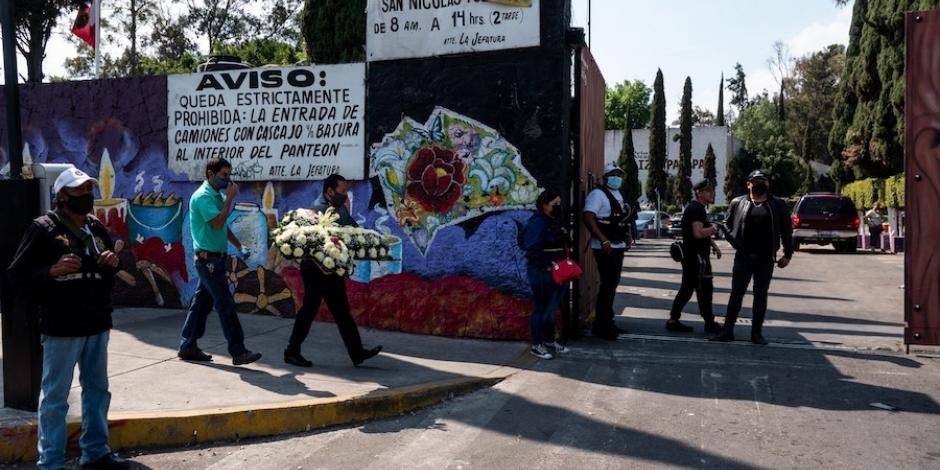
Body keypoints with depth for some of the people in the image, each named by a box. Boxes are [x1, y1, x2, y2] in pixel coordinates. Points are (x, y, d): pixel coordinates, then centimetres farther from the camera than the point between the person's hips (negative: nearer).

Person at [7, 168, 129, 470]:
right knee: (55, 396, 1)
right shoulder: (43, 229, -7)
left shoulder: (96, 228, 13)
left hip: (97, 324, 7)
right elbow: (17, 274, -8)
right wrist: (52, 270, -24)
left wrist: (113, 263, 3)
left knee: (97, 390, 15)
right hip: (61, 328, -7)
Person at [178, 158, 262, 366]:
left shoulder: (217, 196, 15)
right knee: (226, 305, -9)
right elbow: (217, 223, -23)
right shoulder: (202, 196, -13)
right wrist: (229, 198, -16)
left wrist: (239, 246, 14)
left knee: (202, 302, 13)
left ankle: (188, 347, 21)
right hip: (208, 258, -9)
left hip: (215, 258, 9)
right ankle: (238, 352, -7)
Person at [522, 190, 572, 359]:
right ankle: (536, 345, 9)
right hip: (542, 273, -10)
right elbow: (532, 249, -25)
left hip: (555, 272, 10)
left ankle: (550, 341, 31)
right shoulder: (537, 222, -17)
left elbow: (562, 244, 22)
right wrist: (547, 265, -22)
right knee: (541, 308, -2)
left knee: (551, 308, 18)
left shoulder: (554, 221, 13)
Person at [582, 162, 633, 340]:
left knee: (613, 284, 14)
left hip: (618, 246, 9)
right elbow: (588, 218, -23)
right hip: (605, 248, -9)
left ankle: (608, 322, 24)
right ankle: (600, 325, -3)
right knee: (608, 285, -9)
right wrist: (604, 241, -28)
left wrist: (627, 235, 9)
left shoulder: (618, 194, 17)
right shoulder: (598, 194, -12)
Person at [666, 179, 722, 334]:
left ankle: (673, 321, 13)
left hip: (692, 256, 11)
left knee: (687, 288, 11)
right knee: (704, 289, -2)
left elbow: (704, 232, 28)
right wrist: (715, 228, -12)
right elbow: (698, 233, -26)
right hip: (696, 257, -11)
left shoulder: (699, 208, 19)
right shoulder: (696, 209, -16)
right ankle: (710, 323, 6)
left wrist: (714, 245, 17)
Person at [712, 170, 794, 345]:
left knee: (761, 296, 8)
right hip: (743, 257, 0)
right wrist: (736, 243, -1)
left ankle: (756, 333, 15)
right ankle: (727, 330, 6)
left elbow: (787, 230, 5)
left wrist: (787, 254, 2)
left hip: (766, 259, 1)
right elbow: (728, 225, 10)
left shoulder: (778, 205, 4)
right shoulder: (738, 203, 3)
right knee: (736, 294, 2)